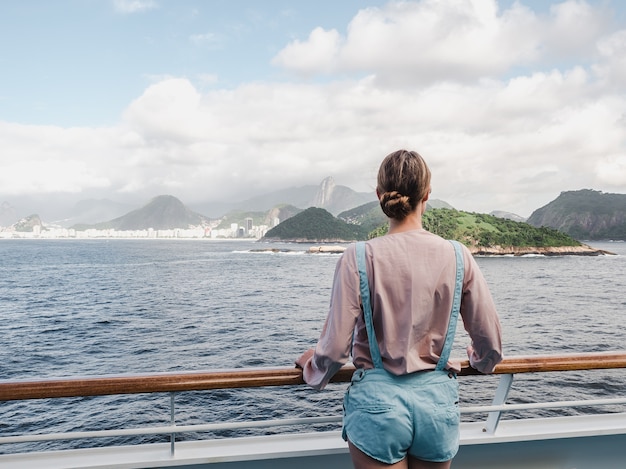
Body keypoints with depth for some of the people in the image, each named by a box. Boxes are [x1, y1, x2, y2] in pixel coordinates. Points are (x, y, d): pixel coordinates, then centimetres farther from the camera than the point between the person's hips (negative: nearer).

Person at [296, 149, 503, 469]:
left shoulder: (359, 258, -12)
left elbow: (335, 349, -12)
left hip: (377, 401, -2)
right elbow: (490, 343, 2)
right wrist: (479, 360, 25)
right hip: (438, 400, 3)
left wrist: (311, 365, 10)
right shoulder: (457, 257, -6)